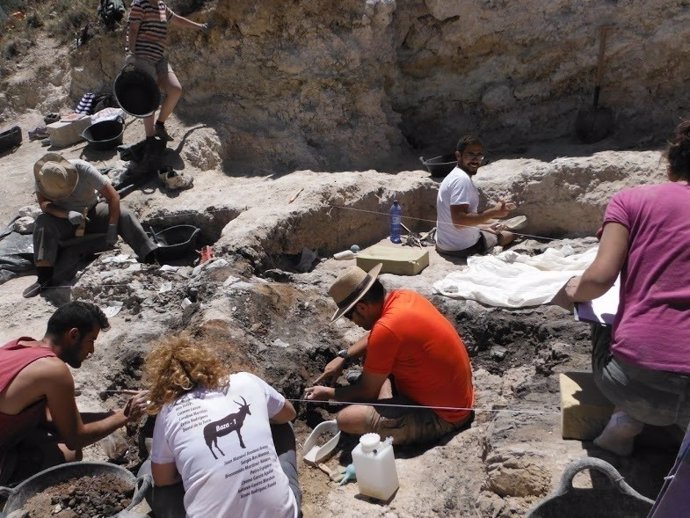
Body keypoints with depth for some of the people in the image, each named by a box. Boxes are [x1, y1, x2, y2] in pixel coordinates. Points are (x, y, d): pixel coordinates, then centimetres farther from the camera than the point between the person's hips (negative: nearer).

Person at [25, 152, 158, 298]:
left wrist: (112, 229, -32)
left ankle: (152, 258, -33)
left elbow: (113, 196, -27)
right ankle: (44, 278, -35)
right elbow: (43, 203, -25)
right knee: (43, 222, -31)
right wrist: (67, 214, -45)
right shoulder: (41, 176, -20)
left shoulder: (84, 169, -26)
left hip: (91, 213, -1)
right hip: (64, 220, 1)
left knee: (122, 215, -27)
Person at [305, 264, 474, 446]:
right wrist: (343, 356, 11)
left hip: (443, 415, -9)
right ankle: (390, 407, 8)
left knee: (346, 419, -18)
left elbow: (368, 392, -13)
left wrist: (328, 393, 3)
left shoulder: (387, 329, -28)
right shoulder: (403, 297, -2)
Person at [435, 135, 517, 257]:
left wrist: (485, 225, 10)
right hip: (462, 247, -9)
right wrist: (494, 212, -23)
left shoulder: (456, 175, 10)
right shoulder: (462, 179, -21)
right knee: (509, 236, 13)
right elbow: (459, 220, -30)